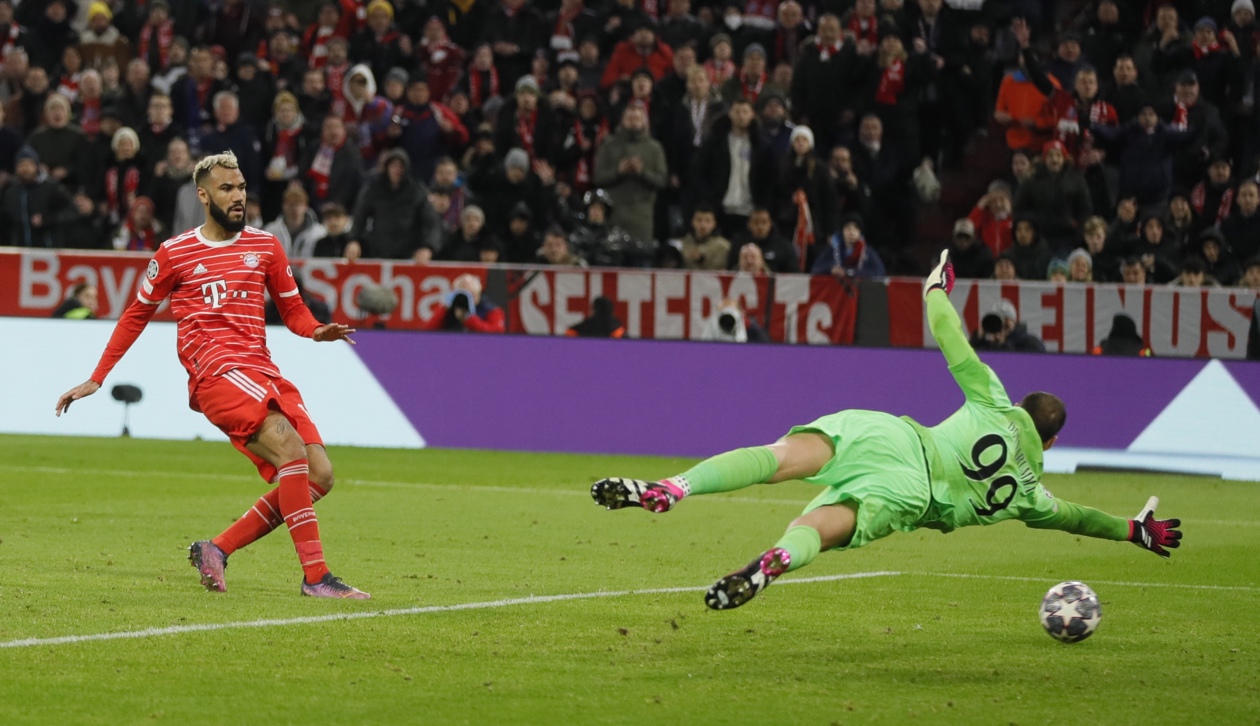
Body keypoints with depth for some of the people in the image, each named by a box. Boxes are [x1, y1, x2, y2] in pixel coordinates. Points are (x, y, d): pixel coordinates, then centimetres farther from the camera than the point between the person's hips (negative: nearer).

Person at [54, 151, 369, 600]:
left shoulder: (265, 246, 16)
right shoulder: (174, 254, 7)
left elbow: (292, 308, 22)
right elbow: (137, 315, 18)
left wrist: (315, 331, -2)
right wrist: (96, 379, 18)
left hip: (263, 373, 6)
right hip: (215, 372, -6)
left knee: (318, 476, -7)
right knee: (289, 448, -28)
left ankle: (217, 549, 5)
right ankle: (315, 575, -29)